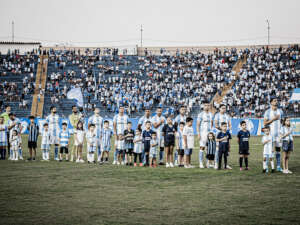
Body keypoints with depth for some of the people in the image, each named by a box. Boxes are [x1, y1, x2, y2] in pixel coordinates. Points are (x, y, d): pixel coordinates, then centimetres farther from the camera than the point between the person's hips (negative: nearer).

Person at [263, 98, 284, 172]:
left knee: (278, 148, 5)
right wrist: (273, 119, -14)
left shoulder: (280, 111, 12)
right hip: (270, 133, -4)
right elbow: (265, 123, -6)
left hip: (279, 132, 4)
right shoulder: (268, 112, -2)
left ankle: (278, 166, 8)